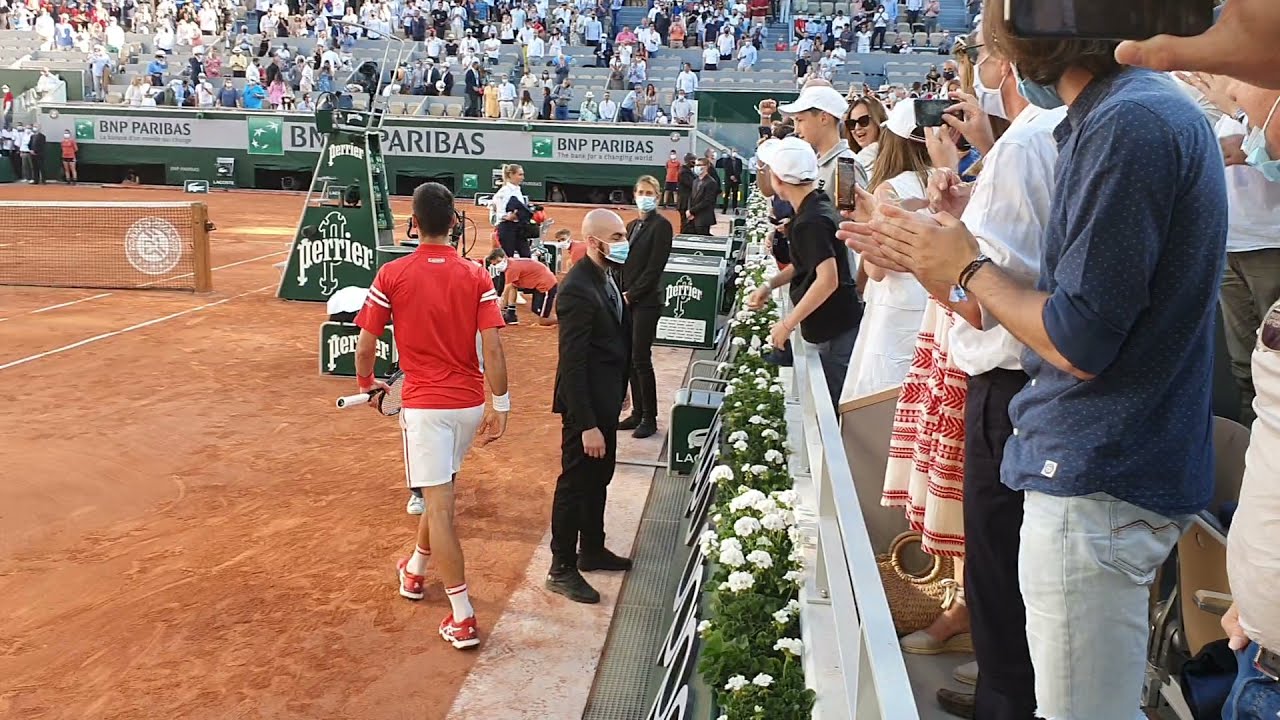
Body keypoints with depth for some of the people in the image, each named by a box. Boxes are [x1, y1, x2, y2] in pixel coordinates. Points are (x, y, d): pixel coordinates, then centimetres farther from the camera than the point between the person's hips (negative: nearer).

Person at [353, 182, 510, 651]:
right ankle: (415, 571, 46)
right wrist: (500, 406, 0)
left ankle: (463, 618, -2)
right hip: (470, 403, 4)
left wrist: (366, 382, 17)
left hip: (425, 405, -4)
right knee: (439, 492, 24)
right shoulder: (476, 276, -3)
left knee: (439, 506, -2)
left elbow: (366, 346, -2)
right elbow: (492, 349, -8)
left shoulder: (391, 276, -8)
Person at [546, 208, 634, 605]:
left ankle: (592, 549, 39)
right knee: (576, 483, 4)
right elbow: (572, 363, -25)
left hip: (605, 398, 9)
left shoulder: (606, 276, 4)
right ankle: (562, 569, 19)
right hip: (585, 404, -9)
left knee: (599, 478, 22)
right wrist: (587, 424, -24)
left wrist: (619, 391, 17)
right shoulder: (577, 289, -25)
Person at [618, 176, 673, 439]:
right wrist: (621, 293, 1)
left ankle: (649, 418, 5)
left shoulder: (661, 225, -7)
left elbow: (654, 267, -13)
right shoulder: (632, 225, 15)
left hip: (646, 302, -7)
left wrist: (632, 294, -12)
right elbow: (624, 263, 14)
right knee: (629, 358, 9)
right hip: (627, 300, 7)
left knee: (641, 359, -5)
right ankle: (637, 412, 20)